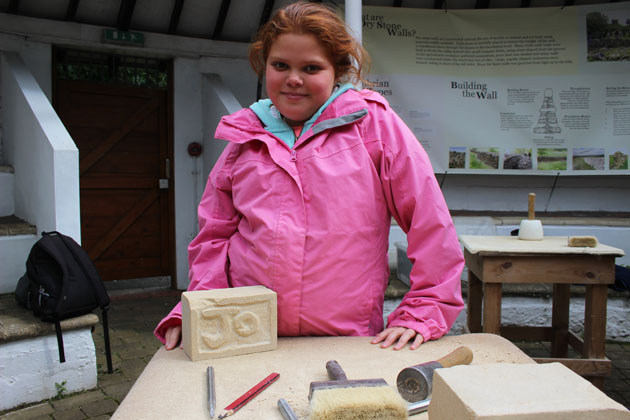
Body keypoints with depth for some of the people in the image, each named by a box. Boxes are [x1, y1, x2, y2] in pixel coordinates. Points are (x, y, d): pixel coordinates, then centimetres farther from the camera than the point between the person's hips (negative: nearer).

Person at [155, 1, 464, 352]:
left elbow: (430, 220, 1)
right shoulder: (245, 139, 12)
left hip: (350, 342, -2)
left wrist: (423, 312, -1)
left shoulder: (374, 123, 2)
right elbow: (215, 235, 16)